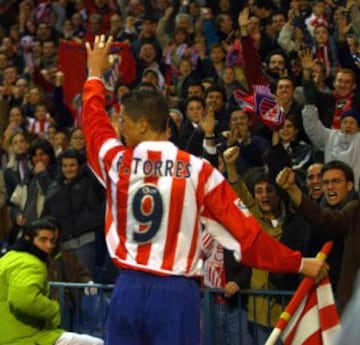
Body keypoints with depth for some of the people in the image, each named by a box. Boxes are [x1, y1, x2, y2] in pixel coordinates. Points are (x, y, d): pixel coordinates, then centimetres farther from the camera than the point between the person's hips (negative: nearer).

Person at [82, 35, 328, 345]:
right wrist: (299, 263, 5)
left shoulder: (117, 162, 1)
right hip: (176, 293, -2)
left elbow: (93, 117, 24)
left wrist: (95, 73, 42)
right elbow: (245, 230, -3)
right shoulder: (198, 171, -4)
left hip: (129, 290, 2)